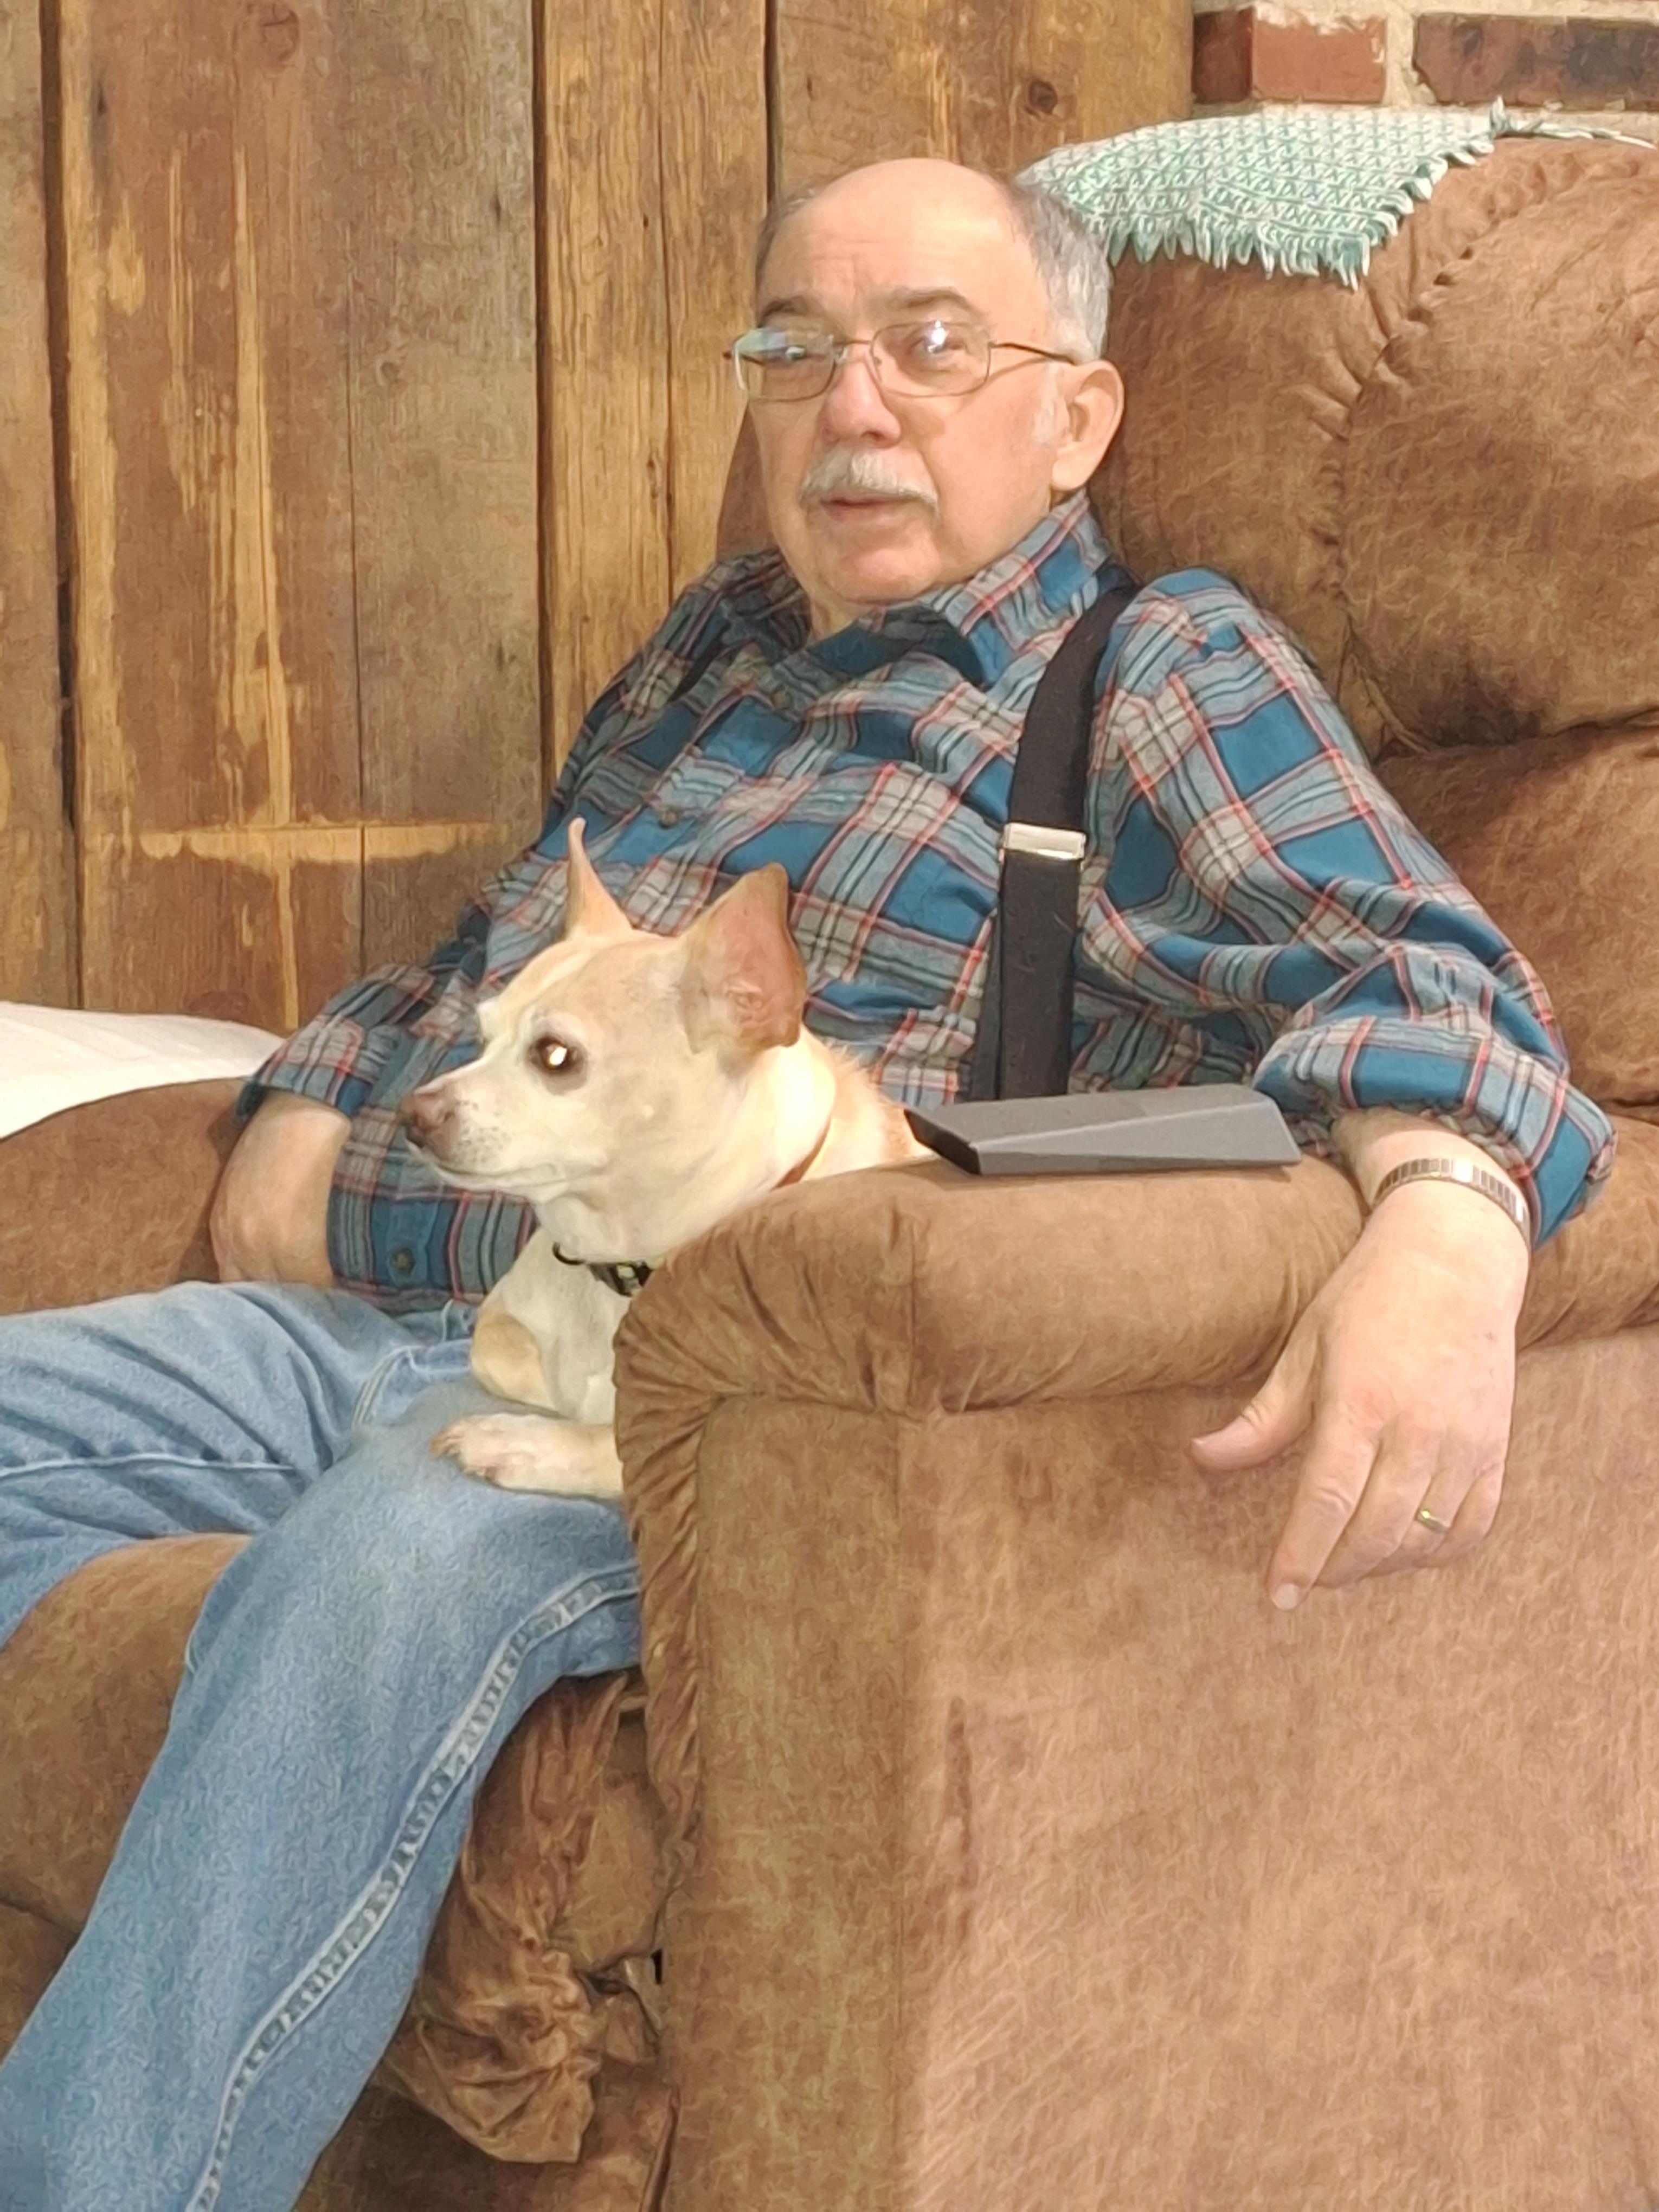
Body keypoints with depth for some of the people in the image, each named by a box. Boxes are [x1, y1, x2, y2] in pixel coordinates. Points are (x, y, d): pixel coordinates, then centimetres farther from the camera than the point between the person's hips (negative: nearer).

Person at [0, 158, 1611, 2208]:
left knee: (385, 1554, -38)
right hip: (364, 1327, 7)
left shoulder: (1162, 675, 8)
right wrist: (305, 1110, 17)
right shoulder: (716, 644, 28)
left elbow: (1411, 978, -8)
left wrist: (1444, 1225, -32)